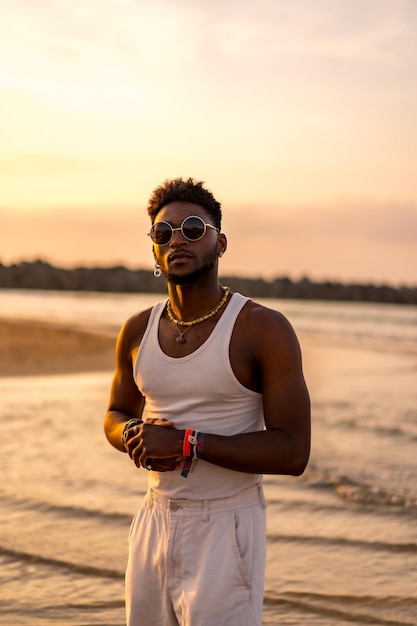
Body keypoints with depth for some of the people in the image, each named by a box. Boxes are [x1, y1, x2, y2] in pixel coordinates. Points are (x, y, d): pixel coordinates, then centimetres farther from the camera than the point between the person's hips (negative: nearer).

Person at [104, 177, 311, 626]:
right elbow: (117, 415, 19)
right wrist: (136, 437, -6)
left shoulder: (265, 330, -12)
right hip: (155, 521, 5)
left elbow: (293, 453, -16)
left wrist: (187, 442, -23)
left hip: (227, 527, -5)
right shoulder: (138, 331, 4)